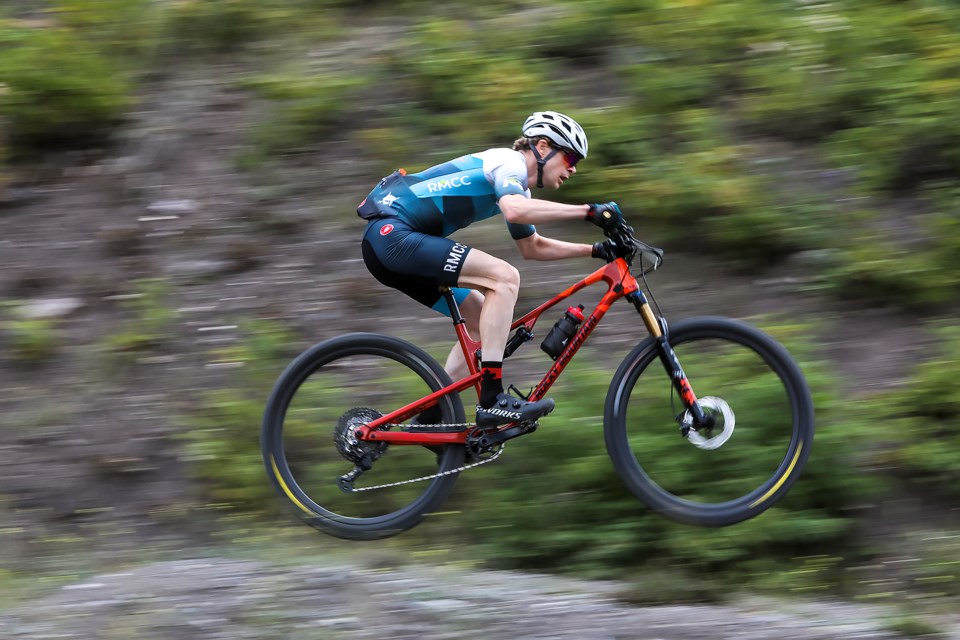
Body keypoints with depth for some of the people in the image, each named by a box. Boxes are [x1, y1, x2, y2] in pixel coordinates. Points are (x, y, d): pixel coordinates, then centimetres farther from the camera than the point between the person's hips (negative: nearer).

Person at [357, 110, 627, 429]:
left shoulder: (516, 185, 21)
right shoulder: (510, 161, -9)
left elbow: (532, 247, 31)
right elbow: (514, 210, -31)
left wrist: (595, 250, 21)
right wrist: (589, 211, -30)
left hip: (387, 241, 11)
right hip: (392, 233, -11)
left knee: (484, 321, 13)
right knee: (504, 277, -21)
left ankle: (430, 418, 14)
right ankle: (492, 400, -25)